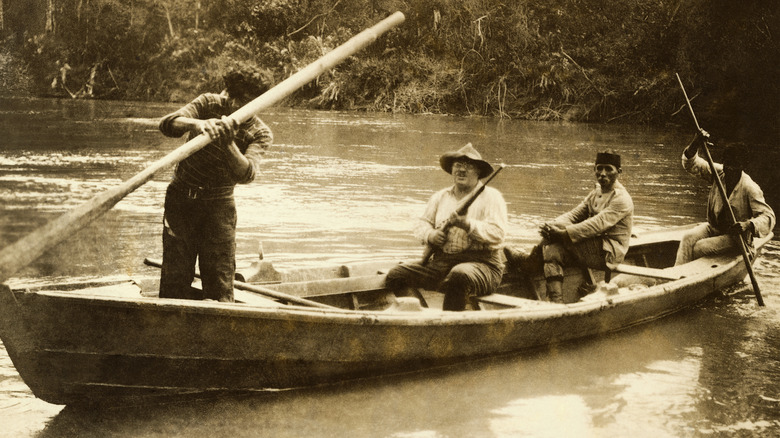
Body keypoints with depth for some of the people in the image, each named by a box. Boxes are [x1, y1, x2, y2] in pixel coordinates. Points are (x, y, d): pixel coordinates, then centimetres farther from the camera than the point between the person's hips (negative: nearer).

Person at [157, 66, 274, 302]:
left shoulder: (260, 134, -8)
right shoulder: (209, 104, -5)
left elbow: (245, 174, -24)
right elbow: (167, 124, -19)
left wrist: (228, 143, -41)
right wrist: (196, 124, -39)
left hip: (219, 205, -1)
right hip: (181, 197, 1)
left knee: (220, 285, -3)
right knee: (174, 280, 0)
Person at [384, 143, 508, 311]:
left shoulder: (491, 196, 3)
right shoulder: (440, 196, 21)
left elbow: (496, 234, -9)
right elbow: (422, 224, 21)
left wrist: (468, 225, -23)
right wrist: (430, 235, -2)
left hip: (481, 263, -5)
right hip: (441, 262, 5)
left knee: (459, 275, -41)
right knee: (396, 275, -14)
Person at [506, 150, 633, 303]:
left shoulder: (622, 200, -13)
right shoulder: (595, 193, 16)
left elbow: (596, 225, -25)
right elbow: (575, 214, 6)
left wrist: (562, 233, -29)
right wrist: (552, 226, -16)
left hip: (608, 254, -9)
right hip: (592, 250, 9)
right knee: (552, 251, -15)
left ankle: (529, 262, -9)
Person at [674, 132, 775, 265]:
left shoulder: (750, 188, -20)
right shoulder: (718, 172, -4)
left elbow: (768, 216, -24)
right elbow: (692, 165, -6)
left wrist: (749, 225, -44)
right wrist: (695, 144, -26)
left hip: (735, 237, -5)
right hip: (714, 227, 6)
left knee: (699, 248, -25)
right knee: (688, 238, -20)